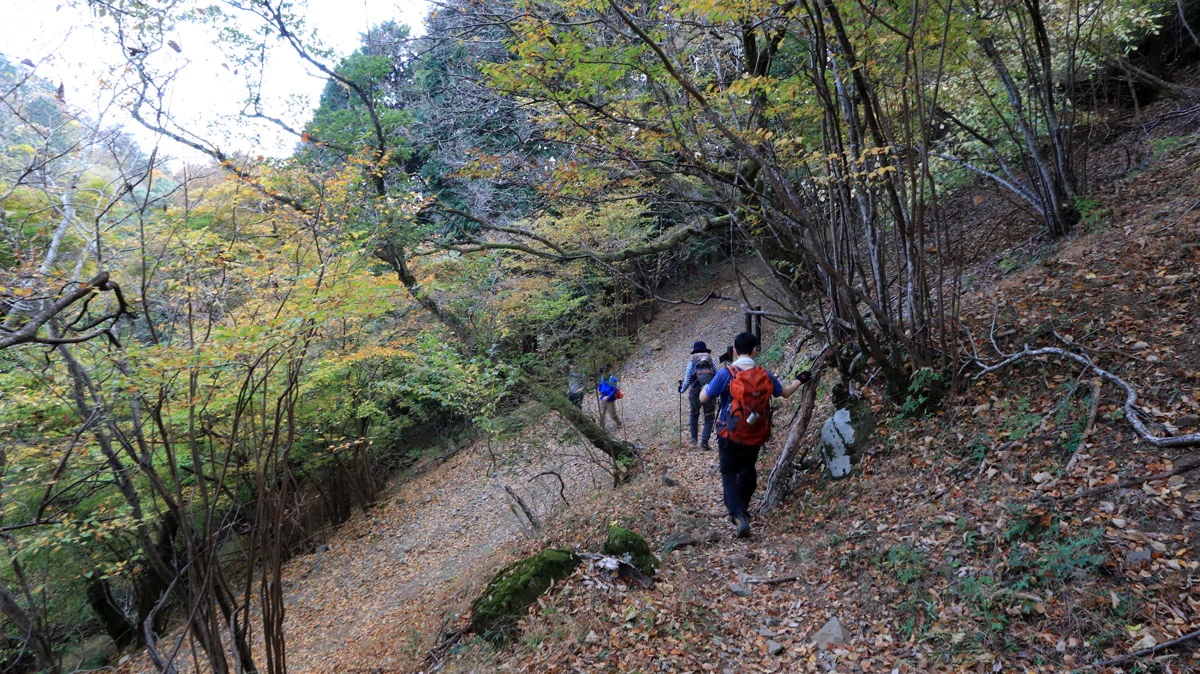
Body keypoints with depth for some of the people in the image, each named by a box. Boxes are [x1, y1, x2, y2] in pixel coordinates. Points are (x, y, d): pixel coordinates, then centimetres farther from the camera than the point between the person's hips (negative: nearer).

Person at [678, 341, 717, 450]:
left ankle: (694, 440, 24)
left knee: (694, 414, 26)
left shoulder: (692, 362, -2)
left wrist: (681, 390, 15)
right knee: (709, 419, 13)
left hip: (695, 394, 0)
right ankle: (704, 443, 1)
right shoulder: (710, 361, 1)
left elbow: (687, 381, -2)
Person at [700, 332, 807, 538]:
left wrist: (707, 384, 10)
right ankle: (742, 509, 39)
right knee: (748, 471, 23)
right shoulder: (765, 376, -4)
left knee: (729, 475, 3)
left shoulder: (726, 374, -17)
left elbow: (703, 398, -12)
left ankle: (738, 514, -18)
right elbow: (785, 392, 14)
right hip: (755, 437, 4)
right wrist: (800, 380, 34)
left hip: (730, 436, -4)